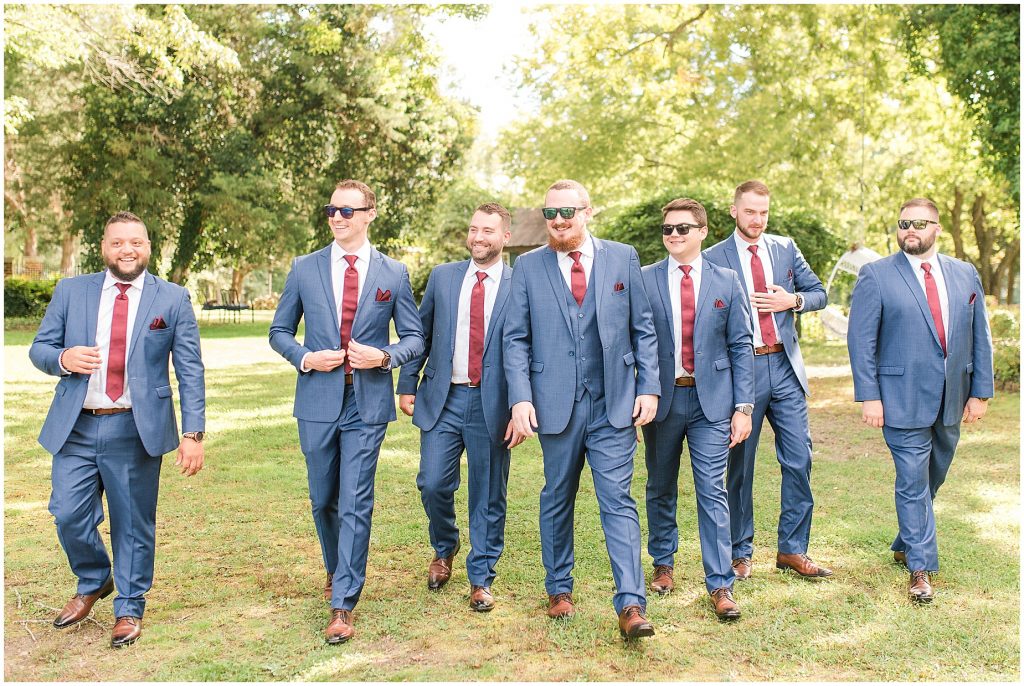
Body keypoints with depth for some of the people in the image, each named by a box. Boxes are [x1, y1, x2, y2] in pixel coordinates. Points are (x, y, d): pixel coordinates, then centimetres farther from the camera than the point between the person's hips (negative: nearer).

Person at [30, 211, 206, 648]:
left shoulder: (173, 299, 0)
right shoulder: (70, 291, 6)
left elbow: (190, 372, -2)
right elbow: (38, 348, 10)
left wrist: (193, 433, -9)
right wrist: (63, 358, -14)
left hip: (137, 430, -2)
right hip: (75, 428, 2)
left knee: (133, 524, 7)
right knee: (68, 517, 4)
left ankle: (129, 608, 27)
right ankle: (93, 584, 34)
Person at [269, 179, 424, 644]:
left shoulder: (394, 273, 2)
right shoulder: (304, 269, 5)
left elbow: (414, 338, 6)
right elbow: (279, 332, 10)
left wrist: (385, 357, -14)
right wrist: (305, 358, -9)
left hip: (367, 403, -2)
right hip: (318, 400, 2)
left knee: (355, 504, -5)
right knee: (323, 500, 15)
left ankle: (343, 605, 3)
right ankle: (337, 570, 40)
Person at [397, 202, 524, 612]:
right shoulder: (442, 277, 9)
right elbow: (421, 334, 12)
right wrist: (407, 385, 6)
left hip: (492, 404, -2)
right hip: (443, 397, 2)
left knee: (488, 496, 6)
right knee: (433, 484, -1)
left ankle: (480, 578, 22)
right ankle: (444, 550, 30)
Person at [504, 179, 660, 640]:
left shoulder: (623, 258, 6)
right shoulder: (528, 266, 5)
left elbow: (643, 329, 7)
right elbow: (516, 338, 2)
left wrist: (649, 387, -1)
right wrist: (520, 398, -9)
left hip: (614, 404, -1)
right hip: (556, 405, 1)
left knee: (618, 501, -4)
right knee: (557, 501, 13)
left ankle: (631, 605, -1)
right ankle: (559, 590, 29)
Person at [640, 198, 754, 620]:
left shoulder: (726, 282, 4)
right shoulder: (643, 281, 2)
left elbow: (741, 346, 4)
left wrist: (743, 406, -2)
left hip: (711, 400, 0)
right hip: (661, 397, 1)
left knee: (712, 491, -4)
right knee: (661, 488, 13)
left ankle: (720, 585, 4)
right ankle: (663, 564, 32)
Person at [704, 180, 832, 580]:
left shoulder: (786, 248, 11)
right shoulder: (714, 258, -1)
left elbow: (819, 294, 13)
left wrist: (792, 300, -7)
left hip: (785, 367, 4)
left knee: (799, 459, 2)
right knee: (739, 465, 6)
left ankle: (792, 550, 16)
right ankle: (740, 552, 19)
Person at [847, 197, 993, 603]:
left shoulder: (965, 275, 9)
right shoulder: (876, 276, -4)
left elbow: (980, 337, 11)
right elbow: (860, 340, -7)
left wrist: (980, 391, 5)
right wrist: (868, 396, -13)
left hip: (951, 401, 5)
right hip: (904, 399, -5)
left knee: (931, 479, 16)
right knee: (913, 483, -2)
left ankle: (906, 545, 36)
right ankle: (921, 568, 9)